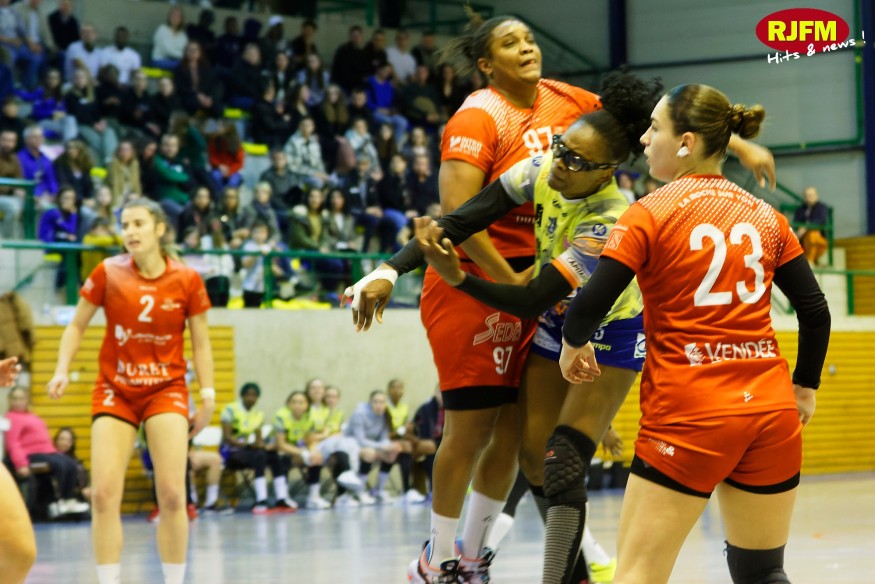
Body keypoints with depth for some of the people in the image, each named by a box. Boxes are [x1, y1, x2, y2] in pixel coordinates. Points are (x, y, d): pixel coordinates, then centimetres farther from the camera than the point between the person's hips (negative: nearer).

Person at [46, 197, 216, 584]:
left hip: (166, 389, -1)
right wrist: (62, 371, -7)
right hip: (115, 390, 1)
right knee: (104, 494, -10)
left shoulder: (187, 280, -3)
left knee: (172, 495, -11)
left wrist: (207, 396, -1)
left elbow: (201, 343, 4)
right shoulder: (108, 273, -3)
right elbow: (77, 326, 6)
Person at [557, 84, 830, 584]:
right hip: (771, 411, 5)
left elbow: (590, 306, -10)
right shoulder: (765, 216, 9)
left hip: (689, 415, -5)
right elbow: (816, 312, 9)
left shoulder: (652, 214, -5)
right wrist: (805, 387, 22)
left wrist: (573, 347, 10)